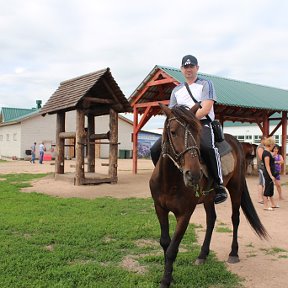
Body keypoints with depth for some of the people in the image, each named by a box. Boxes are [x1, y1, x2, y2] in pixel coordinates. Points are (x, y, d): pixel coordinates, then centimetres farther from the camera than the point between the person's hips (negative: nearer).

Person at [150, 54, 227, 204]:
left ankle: (219, 185, -22)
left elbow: (205, 109, -7)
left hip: (202, 124, -5)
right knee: (156, 149, -12)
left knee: (207, 147, -38)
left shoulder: (205, 84, 8)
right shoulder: (177, 90, 23)